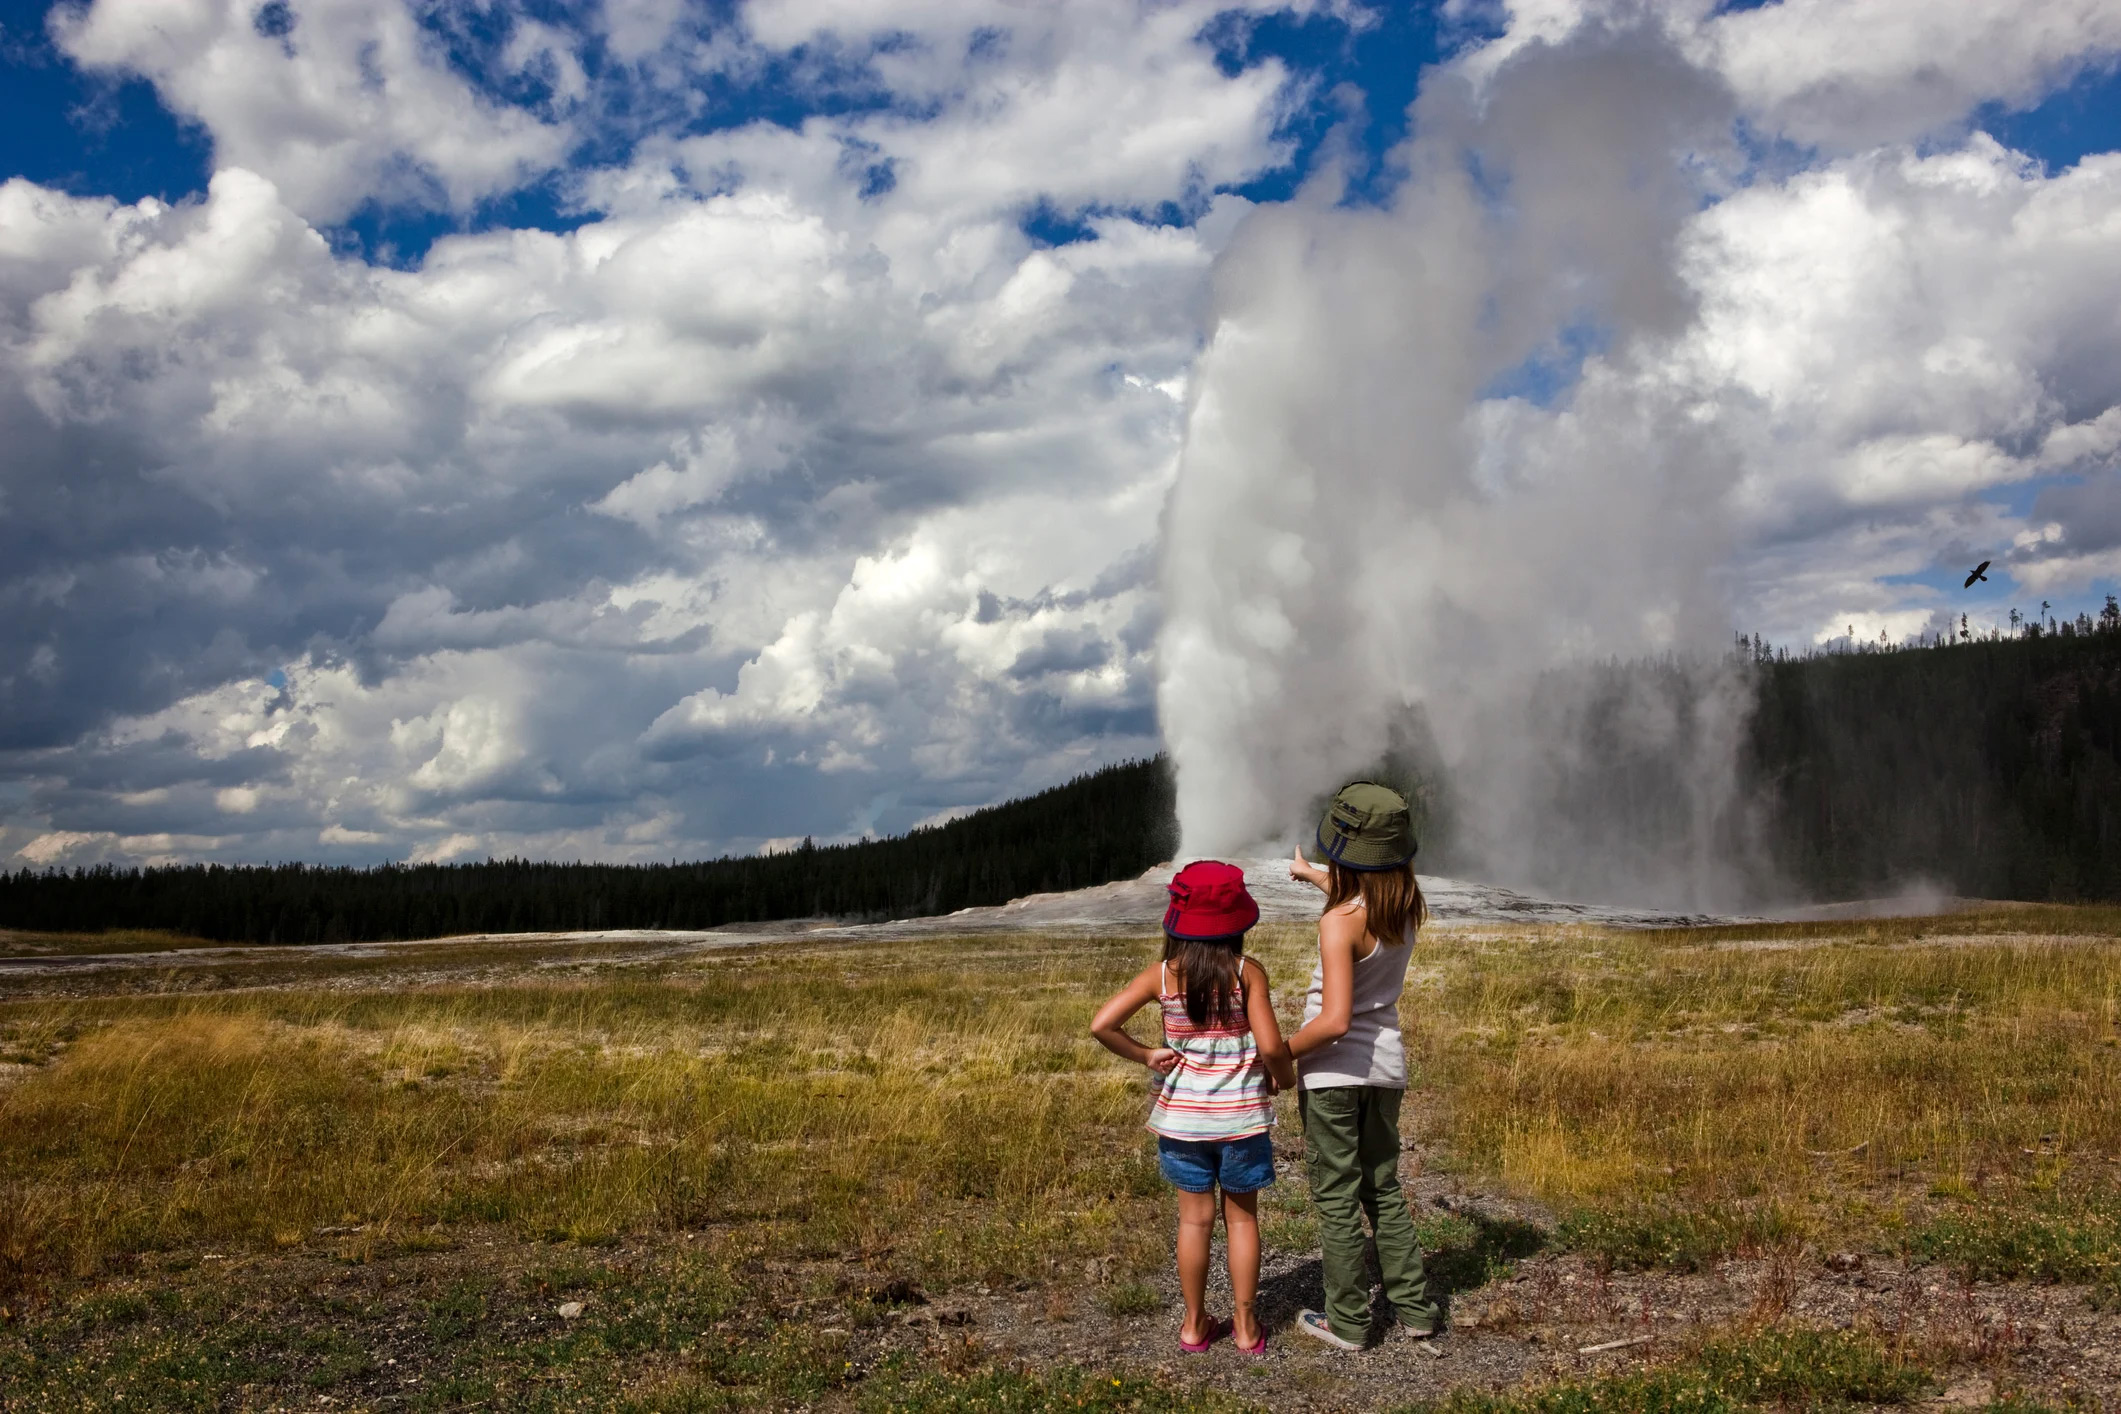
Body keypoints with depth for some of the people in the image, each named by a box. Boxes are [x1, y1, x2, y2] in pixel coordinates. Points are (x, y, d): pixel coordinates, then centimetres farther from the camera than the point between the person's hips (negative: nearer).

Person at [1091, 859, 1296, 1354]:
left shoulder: (1163, 975, -8)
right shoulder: (1247, 974, -13)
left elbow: (1101, 1025, -15)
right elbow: (1270, 1045, -18)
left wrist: (1143, 1055, -2)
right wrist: (1285, 1076, 3)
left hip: (1183, 1116, 1)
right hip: (1241, 1115, -1)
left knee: (1194, 1218, 13)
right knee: (1242, 1217, 14)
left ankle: (1195, 1325, 23)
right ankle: (1246, 1326, 21)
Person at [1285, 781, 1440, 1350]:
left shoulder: (1339, 923, -24)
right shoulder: (1407, 906, -2)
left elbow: (1334, 1020, -29)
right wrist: (1311, 875, 40)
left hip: (1334, 1069, -7)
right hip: (1387, 1066, 7)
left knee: (1336, 1197, 6)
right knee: (1384, 1190, 19)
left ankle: (1348, 1321, 14)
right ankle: (1414, 1307, 23)